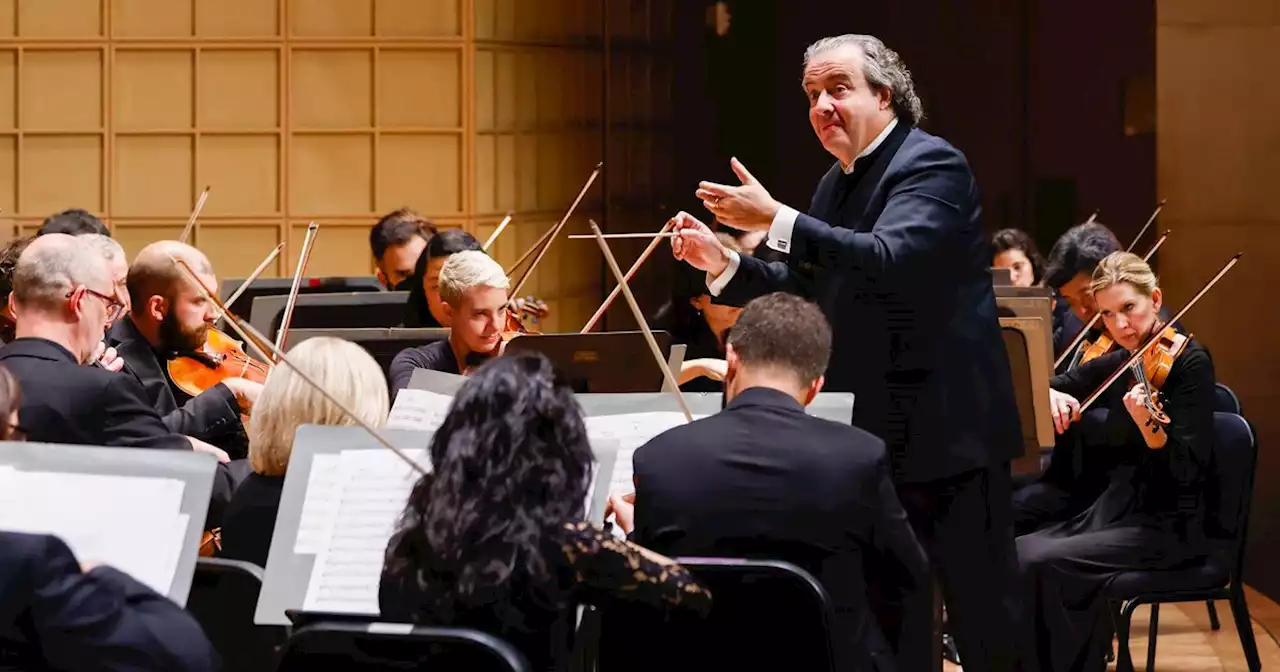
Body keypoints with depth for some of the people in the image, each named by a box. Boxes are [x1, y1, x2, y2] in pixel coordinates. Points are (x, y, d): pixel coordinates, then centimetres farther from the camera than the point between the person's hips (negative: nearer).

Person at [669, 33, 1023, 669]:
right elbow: (805, 294, 16)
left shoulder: (932, 164, -13)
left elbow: (889, 261, -30)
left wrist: (775, 221, -32)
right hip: (875, 434, 9)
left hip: (946, 427, -9)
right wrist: (722, 263, 1)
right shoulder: (837, 184, 14)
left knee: (982, 612, -3)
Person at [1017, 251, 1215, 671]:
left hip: (1171, 526, -7)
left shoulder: (1189, 362, -12)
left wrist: (1147, 425, -40)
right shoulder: (1120, 363, 7)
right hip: (1117, 509, 7)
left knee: (1043, 562, -23)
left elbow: (1187, 468, -20)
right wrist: (1051, 395, -8)